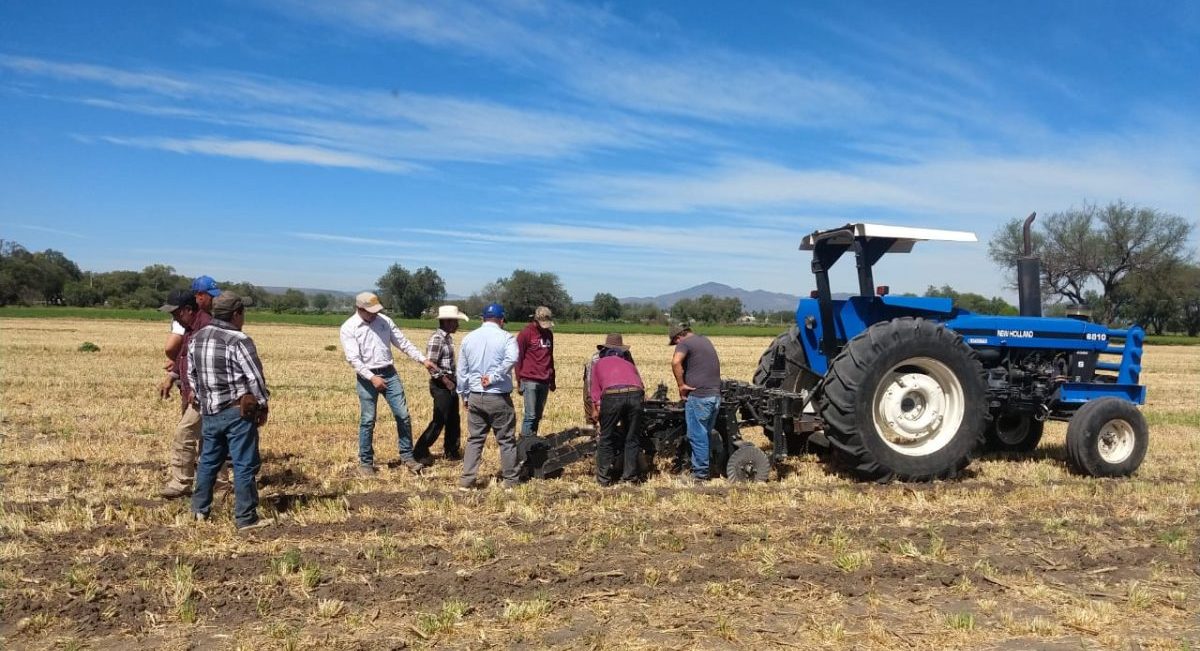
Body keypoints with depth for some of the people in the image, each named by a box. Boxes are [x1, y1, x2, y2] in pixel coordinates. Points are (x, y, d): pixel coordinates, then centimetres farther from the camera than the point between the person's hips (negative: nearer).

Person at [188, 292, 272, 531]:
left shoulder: (196, 338, 6)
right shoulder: (239, 341, -17)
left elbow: (191, 374, 14)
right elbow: (255, 378, -16)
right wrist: (263, 406, -2)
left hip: (209, 412, 7)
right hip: (238, 412, -7)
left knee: (209, 460, 21)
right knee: (244, 465, 0)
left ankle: (200, 509, 31)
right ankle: (246, 518, 5)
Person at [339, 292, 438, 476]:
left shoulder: (384, 320, 5)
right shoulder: (348, 328, -7)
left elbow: (403, 342, 10)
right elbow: (353, 359, -15)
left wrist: (423, 359, 2)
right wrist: (372, 378, -25)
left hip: (389, 373, 4)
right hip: (367, 378, -4)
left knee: (403, 415, 2)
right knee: (368, 421, 1)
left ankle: (407, 456, 14)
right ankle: (365, 462, 15)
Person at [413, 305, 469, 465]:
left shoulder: (448, 337, 11)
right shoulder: (436, 338, -17)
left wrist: (454, 381, 13)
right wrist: (445, 381, -18)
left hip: (451, 383, 9)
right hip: (441, 385, -9)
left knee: (453, 421, 15)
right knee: (439, 421, -5)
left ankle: (451, 452, 27)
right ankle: (420, 452, 5)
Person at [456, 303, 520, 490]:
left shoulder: (468, 338, 6)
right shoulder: (506, 338, -7)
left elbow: (461, 371, 12)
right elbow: (511, 359, -28)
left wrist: (464, 395, 21)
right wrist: (493, 377, -20)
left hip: (475, 397, 4)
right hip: (499, 398, -4)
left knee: (474, 439, 12)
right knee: (506, 439, 8)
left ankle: (466, 480, 9)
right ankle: (510, 480, 16)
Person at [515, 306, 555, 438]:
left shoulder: (549, 334, 14)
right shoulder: (526, 333, -4)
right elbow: (518, 358, -4)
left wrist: (552, 380, 21)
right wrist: (519, 382, -6)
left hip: (544, 382, 6)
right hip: (530, 381, -6)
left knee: (538, 416, 7)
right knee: (531, 415, -8)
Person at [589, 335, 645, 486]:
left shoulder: (599, 363, 31)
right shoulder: (628, 363, 36)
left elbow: (595, 389, 23)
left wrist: (595, 409, 27)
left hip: (612, 395, -2)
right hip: (635, 395, 2)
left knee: (606, 438, 12)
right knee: (632, 438, 17)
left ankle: (604, 478, 15)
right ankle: (630, 475, 22)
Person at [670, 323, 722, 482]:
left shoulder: (684, 343, -6)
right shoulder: (705, 341, 21)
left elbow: (676, 362, -26)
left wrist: (681, 385, -16)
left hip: (698, 396, -8)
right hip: (716, 395, 8)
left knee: (697, 436, -1)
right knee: (705, 434, 15)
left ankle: (700, 473, 3)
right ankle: (700, 467, 21)